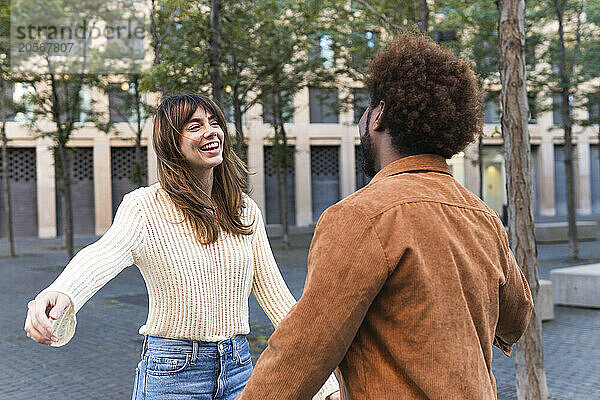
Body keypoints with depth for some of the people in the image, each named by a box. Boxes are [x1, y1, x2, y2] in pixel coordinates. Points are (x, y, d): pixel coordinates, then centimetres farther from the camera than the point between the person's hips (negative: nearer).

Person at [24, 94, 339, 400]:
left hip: (239, 369, 4)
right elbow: (106, 253, -30)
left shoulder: (246, 212, 3)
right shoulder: (144, 206, -9)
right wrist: (60, 293, -53)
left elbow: (275, 295, 4)